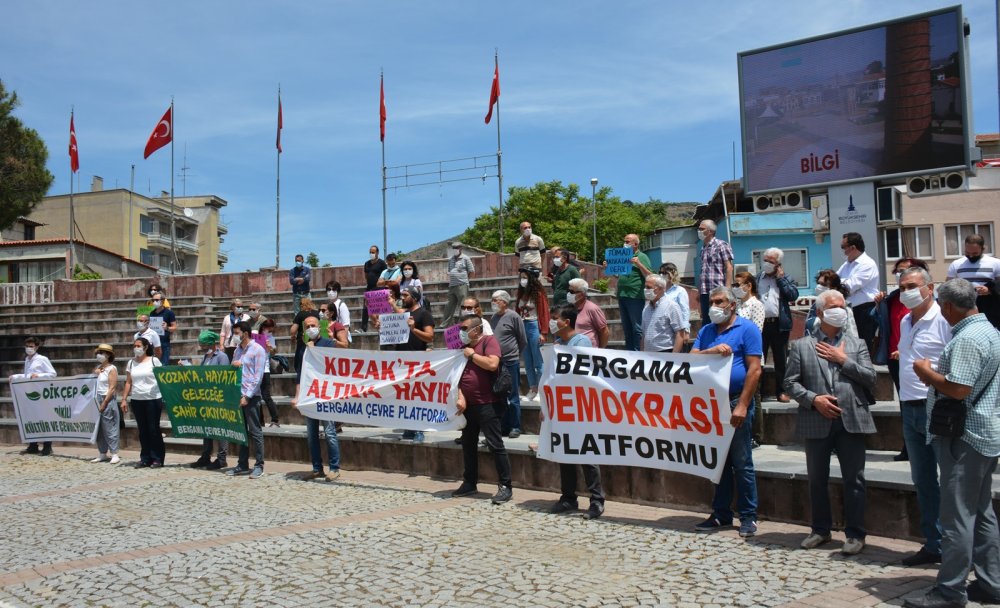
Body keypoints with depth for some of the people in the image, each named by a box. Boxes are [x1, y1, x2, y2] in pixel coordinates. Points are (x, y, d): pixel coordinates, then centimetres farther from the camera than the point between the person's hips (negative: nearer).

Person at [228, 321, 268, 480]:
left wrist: (247, 396, -16)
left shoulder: (257, 350, -7)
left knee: (255, 432, -3)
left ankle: (259, 465, 2)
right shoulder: (238, 350, 15)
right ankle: (243, 465, 17)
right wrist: (233, 365, -4)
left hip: (251, 397, -7)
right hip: (237, 395, 7)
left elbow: (258, 376, -12)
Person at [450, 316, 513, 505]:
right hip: (468, 404, 8)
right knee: (468, 444, 14)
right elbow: (458, 375, 9)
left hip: (488, 404, -8)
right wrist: (460, 398, -5)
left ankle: (505, 486, -2)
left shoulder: (489, 341, -6)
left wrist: (472, 355, -11)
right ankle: (469, 483, 25)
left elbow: (492, 364, -23)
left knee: (495, 444, -7)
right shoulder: (463, 347, 14)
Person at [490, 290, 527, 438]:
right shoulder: (493, 317, 8)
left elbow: (523, 340, -3)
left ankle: (515, 427, 11)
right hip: (496, 361, 6)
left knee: (513, 397, 3)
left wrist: (515, 353, 7)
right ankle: (503, 426, 22)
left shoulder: (513, 316, -9)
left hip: (510, 362, -6)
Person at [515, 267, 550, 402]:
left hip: (534, 327, -7)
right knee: (528, 362, 11)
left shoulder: (538, 293, -7)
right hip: (522, 327, 7)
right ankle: (532, 389, 20)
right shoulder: (521, 293, 12)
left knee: (538, 361, -1)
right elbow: (517, 312, 11)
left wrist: (543, 333, -14)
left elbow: (544, 313, -10)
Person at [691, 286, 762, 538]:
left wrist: (742, 405, -17)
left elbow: (754, 369, -10)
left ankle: (748, 517, 8)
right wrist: (712, 351, -17)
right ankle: (721, 514, 20)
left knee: (742, 462, -1)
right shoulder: (706, 331, 14)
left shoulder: (747, 329, -3)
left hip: (736, 402, -5)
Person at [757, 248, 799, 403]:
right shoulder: (757, 278, 11)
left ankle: (780, 391, 13)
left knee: (781, 360, 5)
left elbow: (793, 296, -7)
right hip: (760, 324, 1)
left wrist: (781, 278, -5)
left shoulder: (786, 279, 8)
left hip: (779, 324, -1)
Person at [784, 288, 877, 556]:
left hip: (851, 421, 0)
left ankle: (855, 534, 11)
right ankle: (820, 530, 24)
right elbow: (790, 383, 2)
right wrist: (813, 399, -12)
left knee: (854, 479, 1)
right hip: (817, 421, 0)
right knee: (817, 480, 10)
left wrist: (843, 360, -7)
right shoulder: (802, 345, 7)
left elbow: (870, 378, 0)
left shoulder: (857, 344, 11)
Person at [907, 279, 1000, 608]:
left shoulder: (967, 339, -19)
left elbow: (959, 388, -27)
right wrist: (936, 376, 12)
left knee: (957, 515, -5)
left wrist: (927, 372, -11)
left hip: (964, 438, -10)